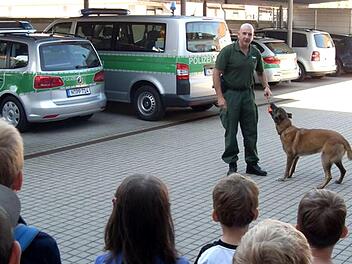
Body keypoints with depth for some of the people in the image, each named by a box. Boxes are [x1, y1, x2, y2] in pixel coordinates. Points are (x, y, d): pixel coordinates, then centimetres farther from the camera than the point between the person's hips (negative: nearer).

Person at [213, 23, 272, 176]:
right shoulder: (228, 51, -10)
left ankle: (252, 163, 18)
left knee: (251, 131, 8)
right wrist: (220, 97, -17)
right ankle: (232, 165, 12)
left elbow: (260, 72, 21)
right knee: (231, 132, 2)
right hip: (230, 93, -5)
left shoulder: (255, 53, 6)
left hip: (248, 93, 5)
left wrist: (266, 87, 3)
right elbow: (216, 73, -11)